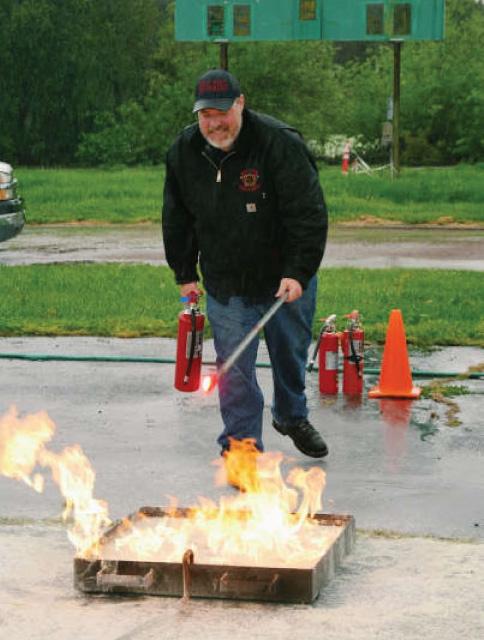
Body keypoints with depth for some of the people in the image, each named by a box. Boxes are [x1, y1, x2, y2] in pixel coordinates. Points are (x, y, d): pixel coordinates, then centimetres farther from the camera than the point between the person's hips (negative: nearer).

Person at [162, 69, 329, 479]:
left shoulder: (280, 144, -21)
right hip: (225, 285, 2)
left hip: (287, 279, -2)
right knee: (234, 367, -2)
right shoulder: (183, 153, -5)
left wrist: (298, 272, -26)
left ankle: (292, 417, 43)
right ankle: (242, 444, 9)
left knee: (291, 354, 16)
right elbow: (177, 219, 10)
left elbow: (309, 214, -21)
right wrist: (184, 273, 12)